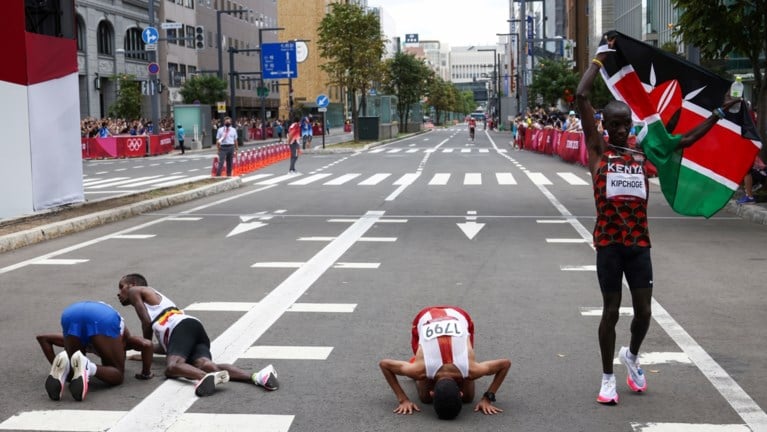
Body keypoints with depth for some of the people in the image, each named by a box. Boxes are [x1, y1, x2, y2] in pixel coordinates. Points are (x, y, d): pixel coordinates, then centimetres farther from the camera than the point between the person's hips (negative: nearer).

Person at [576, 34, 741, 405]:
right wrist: (600, 57, -3)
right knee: (611, 310, 3)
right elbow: (581, 97, -9)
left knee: (643, 311, 7)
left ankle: (632, 356, 38)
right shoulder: (598, 149, -2)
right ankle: (608, 377, 18)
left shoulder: (644, 153, 7)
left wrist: (719, 113, 10)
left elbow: (686, 141, 12)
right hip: (609, 241, -3)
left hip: (639, 241, 3)